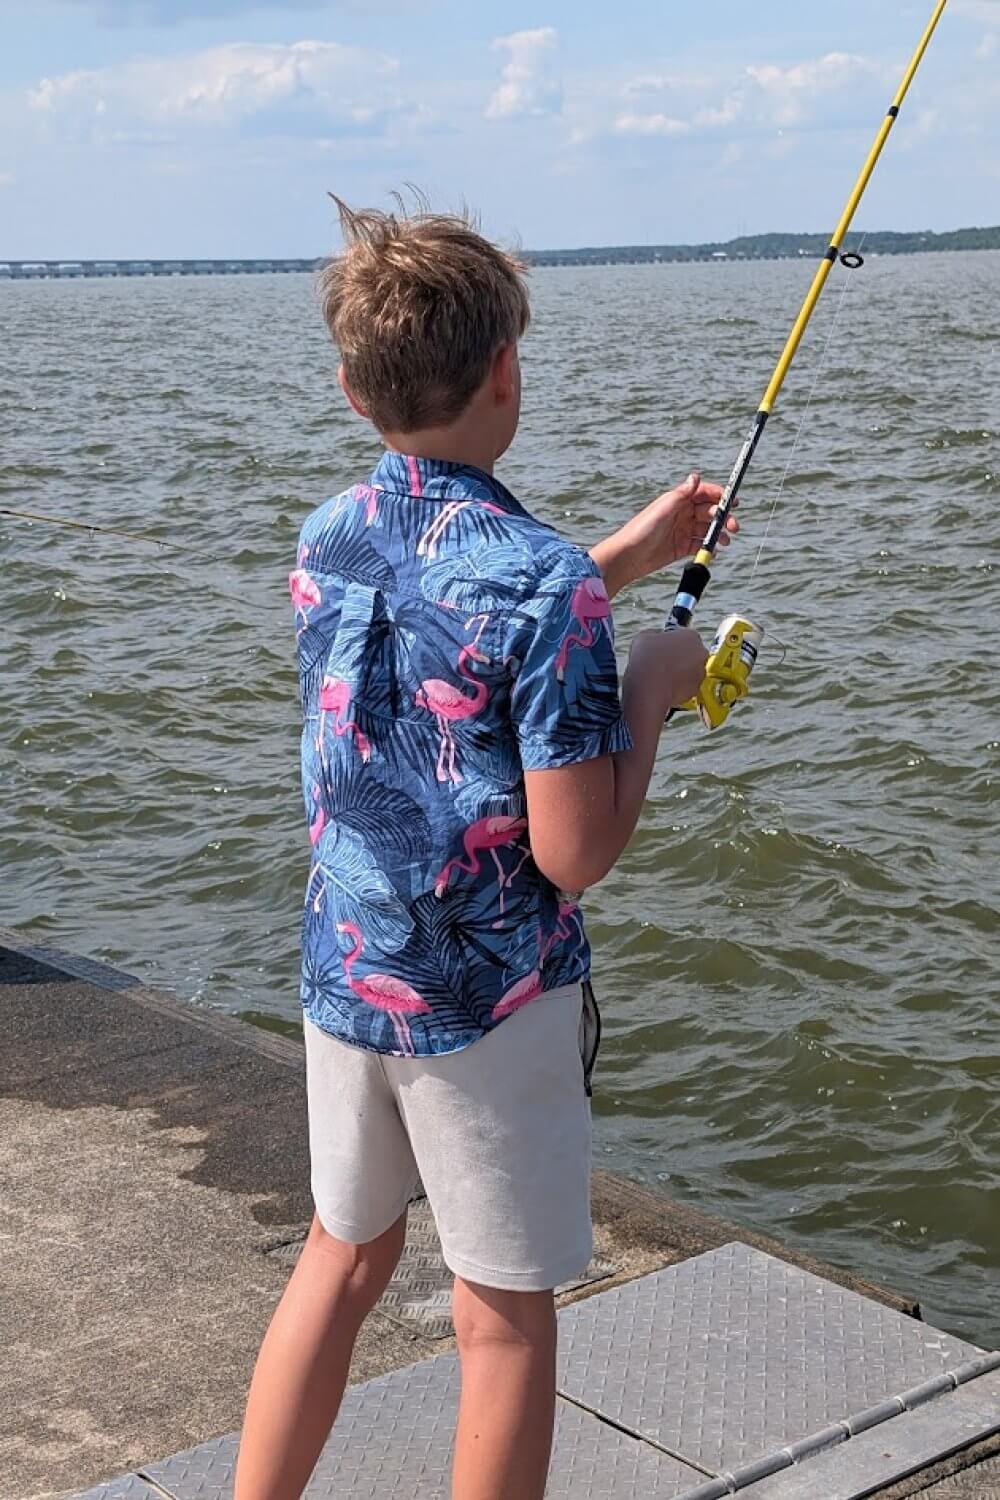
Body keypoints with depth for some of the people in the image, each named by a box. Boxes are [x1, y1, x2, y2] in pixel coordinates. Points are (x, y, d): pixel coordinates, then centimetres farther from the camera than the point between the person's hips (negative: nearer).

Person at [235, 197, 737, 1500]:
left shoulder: (328, 542, 1)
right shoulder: (542, 579, -21)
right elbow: (574, 852, -21)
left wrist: (623, 561, 19)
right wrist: (651, 687, -7)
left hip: (344, 973, 7)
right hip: (489, 1000, -6)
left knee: (344, 1258, 23)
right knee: (504, 1315, 9)